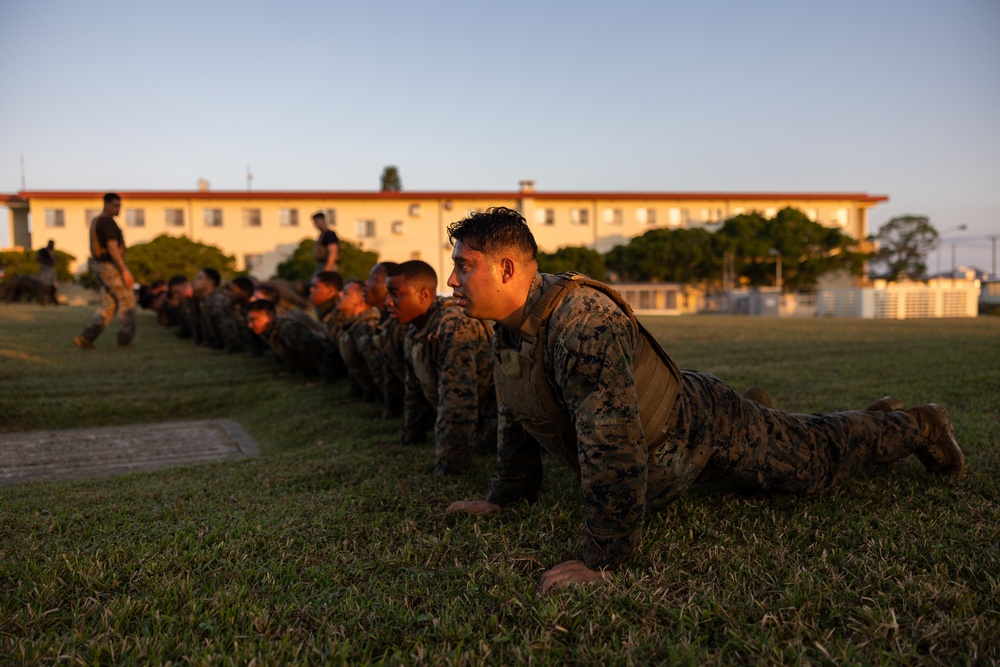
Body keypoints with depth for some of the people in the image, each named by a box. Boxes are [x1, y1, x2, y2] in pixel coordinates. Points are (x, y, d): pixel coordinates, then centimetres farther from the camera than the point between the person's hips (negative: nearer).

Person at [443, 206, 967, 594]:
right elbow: (514, 417, 7)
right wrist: (505, 497, 10)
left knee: (817, 453, 14)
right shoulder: (507, 329, -9)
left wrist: (601, 560, -40)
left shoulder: (583, 322, -41)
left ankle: (915, 426, 42)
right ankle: (879, 417, 55)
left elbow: (612, 442, -45)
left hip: (700, 425, -8)